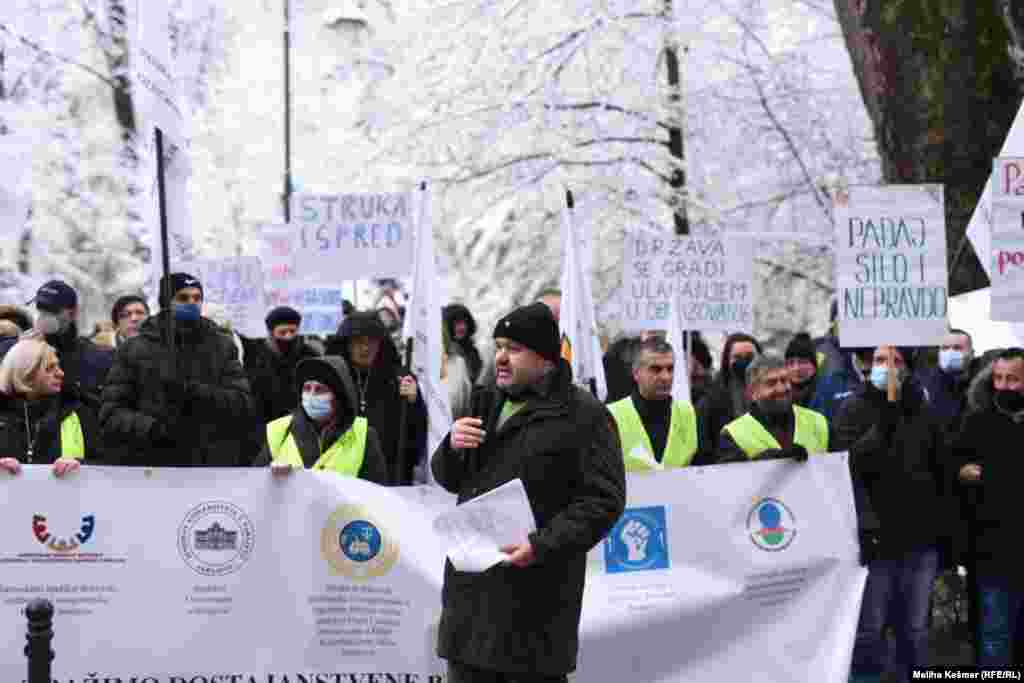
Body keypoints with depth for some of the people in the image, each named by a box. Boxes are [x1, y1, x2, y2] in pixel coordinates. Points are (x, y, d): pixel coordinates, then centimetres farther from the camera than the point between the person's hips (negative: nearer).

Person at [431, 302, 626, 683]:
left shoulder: (583, 415, -7)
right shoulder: (486, 404, 16)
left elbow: (604, 500, -13)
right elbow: (449, 480, 21)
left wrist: (543, 545, -22)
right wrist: (452, 447, -2)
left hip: (535, 590, -7)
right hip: (471, 580, 7)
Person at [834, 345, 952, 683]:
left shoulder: (923, 410, 10)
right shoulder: (854, 409, -1)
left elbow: (942, 472, 15)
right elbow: (850, 466, -14)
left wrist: (945, 527, 12)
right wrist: (883, 423, -23)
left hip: (922, 540, 4)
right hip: (876, 539, -4)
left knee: (915, 630, 11)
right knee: (869, 631, 3)